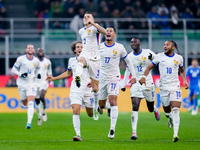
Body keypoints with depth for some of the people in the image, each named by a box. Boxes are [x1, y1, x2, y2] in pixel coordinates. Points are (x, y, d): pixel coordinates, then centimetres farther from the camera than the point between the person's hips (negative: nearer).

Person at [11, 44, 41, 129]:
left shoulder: (36, 61, 2)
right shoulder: (21, 59, -6)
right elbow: (14, 69, 0)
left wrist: (38, 74, 1)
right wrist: (20, 74, -17)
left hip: (31, 84, 0)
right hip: (22, 84, 0)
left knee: (31, 104, -17)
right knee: (25, 104, 10)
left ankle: (29, 122, -21)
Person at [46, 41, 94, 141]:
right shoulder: (71, 61, 8)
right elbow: (68, 73, 25)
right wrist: (54, 78, 22)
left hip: (88, 90, -2)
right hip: (75, 90, 2)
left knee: (91, 114, 8)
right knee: (75, 111, -17)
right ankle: (78, 135, -16)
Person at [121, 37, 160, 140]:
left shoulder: (147, 52, -5)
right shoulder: (130, 56, 4)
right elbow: (128, 71, 16)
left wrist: (152, 58, -17)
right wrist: (124, 84, 14)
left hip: (148, 83, -1)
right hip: (136, 84, 1)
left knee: (150, 108, 10)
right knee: (135, 107, -15)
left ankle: (155, 110, 51)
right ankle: (134, 132, -18)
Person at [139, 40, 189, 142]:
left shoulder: (179, 58, 5)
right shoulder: (160, 56, 1)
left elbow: (182, 71, 21)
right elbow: (149, 67, 6)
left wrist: (184, 80, 6)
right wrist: (144, 77, -10)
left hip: (175, 87, -1)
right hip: (164, 87, 1)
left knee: (176, 110, -16)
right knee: (167, 112, 7)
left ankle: (175, 134, -19)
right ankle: (170, 118, 46)